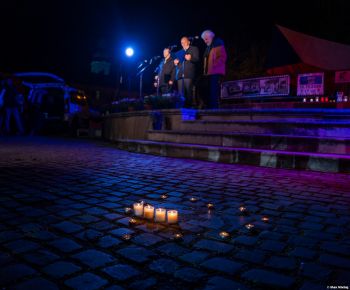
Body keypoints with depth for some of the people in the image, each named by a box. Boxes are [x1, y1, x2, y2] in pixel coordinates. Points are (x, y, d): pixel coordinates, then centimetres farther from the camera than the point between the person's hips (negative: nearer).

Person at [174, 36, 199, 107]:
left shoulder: (194, 49, 12)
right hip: (180, 74, 5)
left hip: (189, 74, -5)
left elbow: (197, 59, -2)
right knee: (181, 93, -2)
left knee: (189, 91, -13)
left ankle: (188, 106, -12)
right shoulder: (180, 52, 28)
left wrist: (190, 58, -21)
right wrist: (176, 63, 6)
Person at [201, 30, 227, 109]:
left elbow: (223, 57, -9)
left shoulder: (219, 45, 0)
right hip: (208, 73, 8)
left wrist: (214, 65, -16)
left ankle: (214, 108, -15)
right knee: (209, 93, 5)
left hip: (216, 73, -8)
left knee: (214, 93, -15)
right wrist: (205, 71, 15)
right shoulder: (208, 47, 25)